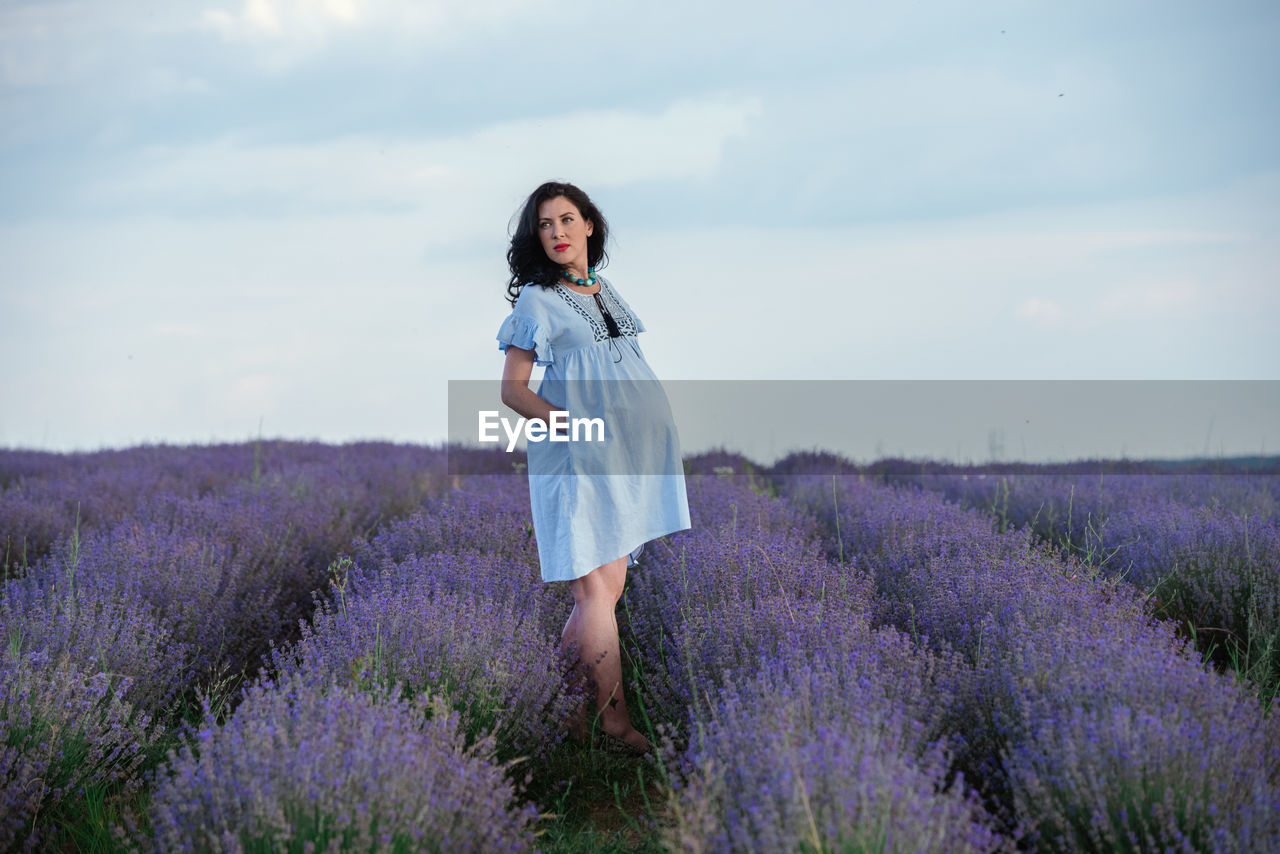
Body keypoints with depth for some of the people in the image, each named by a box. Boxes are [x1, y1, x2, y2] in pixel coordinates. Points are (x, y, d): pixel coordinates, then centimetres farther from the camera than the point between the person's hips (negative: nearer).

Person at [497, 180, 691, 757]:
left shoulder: (608, 292, 17)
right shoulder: (536, 301, 0)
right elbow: (512, 389, -2)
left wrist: (655, 428, 12)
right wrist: (564, 423, -16)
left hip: (628, 451, 6)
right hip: (574, 457, -6)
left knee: (609, 588, 5)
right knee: (597, 590, -9)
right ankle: (615, 722, -5)